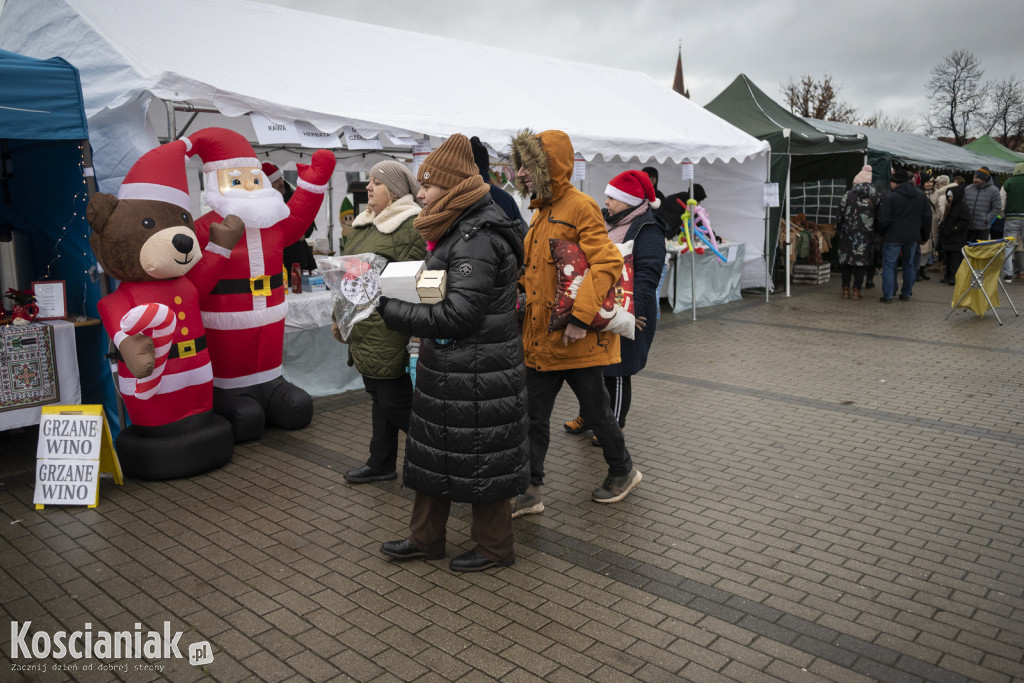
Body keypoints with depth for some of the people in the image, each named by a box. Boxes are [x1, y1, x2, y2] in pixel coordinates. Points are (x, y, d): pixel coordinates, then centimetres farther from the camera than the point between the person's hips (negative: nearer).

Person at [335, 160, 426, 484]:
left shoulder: (413, 226, -12)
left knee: (394, 400, -3)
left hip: (388, 327, -9)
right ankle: (381, 464, 29)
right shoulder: (362, 223, 16)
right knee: (379, 396, 17)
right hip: (361, 325, 9)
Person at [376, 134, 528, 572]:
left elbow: (457, 315, -27)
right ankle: (426, 538, 34)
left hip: (478, 375, -10)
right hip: (449, 368, 10)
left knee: (478, 459, 5)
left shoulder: (477, 238, -21)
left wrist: (392, 311, -22)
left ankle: (494, 548, 24)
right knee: (434, 450, 18)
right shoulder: (461, 230, 11)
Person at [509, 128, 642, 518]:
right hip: (540, 336, 8)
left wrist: (581, 317, -28)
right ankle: (529, 491, 19)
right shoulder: (542, 211, 14)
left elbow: (607, 264, -23)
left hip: (577, 339, -8)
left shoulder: (580, 207, -14)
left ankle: (623, 471, 33)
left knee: (594, 411, 10)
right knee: (533, 415, 9)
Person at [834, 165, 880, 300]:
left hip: (848, 233, 0)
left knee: (846, 259, 8)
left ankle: (846, 289, 11)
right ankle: (857, 291, 3)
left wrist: (838, 231, 8)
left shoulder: (848, 195, -2)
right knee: (861, 261, 4)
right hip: (866, 234, 0)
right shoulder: (876, 196, 1)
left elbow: (841, 215, -1)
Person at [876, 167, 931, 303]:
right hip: (913, 236, 5)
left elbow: (883, 220, -13)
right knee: (909, 264, 16)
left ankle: (887, 295, -3)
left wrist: (881, 232, 6)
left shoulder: (889, 198, -13)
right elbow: (927, 216, 11)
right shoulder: (920, 195, 5)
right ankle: (906, 293, 21)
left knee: (889, 265, 1)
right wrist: (921, 230, 22)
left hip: (893, 236, -5)